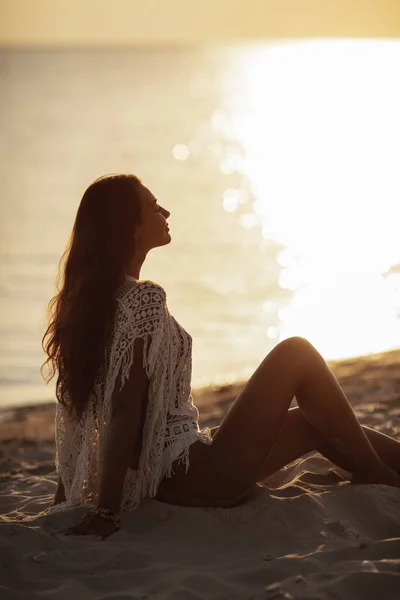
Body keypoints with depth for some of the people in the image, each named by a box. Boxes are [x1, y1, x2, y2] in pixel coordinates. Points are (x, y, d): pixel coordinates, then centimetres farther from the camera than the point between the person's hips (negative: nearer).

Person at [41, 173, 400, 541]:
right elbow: (124, 414, -22)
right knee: (296, 354, -1)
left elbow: (81, 414, 12)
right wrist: (106, 512, -22)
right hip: (195, 474, -10)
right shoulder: (144, 299, -18)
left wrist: (64, 504, 15)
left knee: (313, 423, 20)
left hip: (167, 481, 10)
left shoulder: (93, 301, 9)